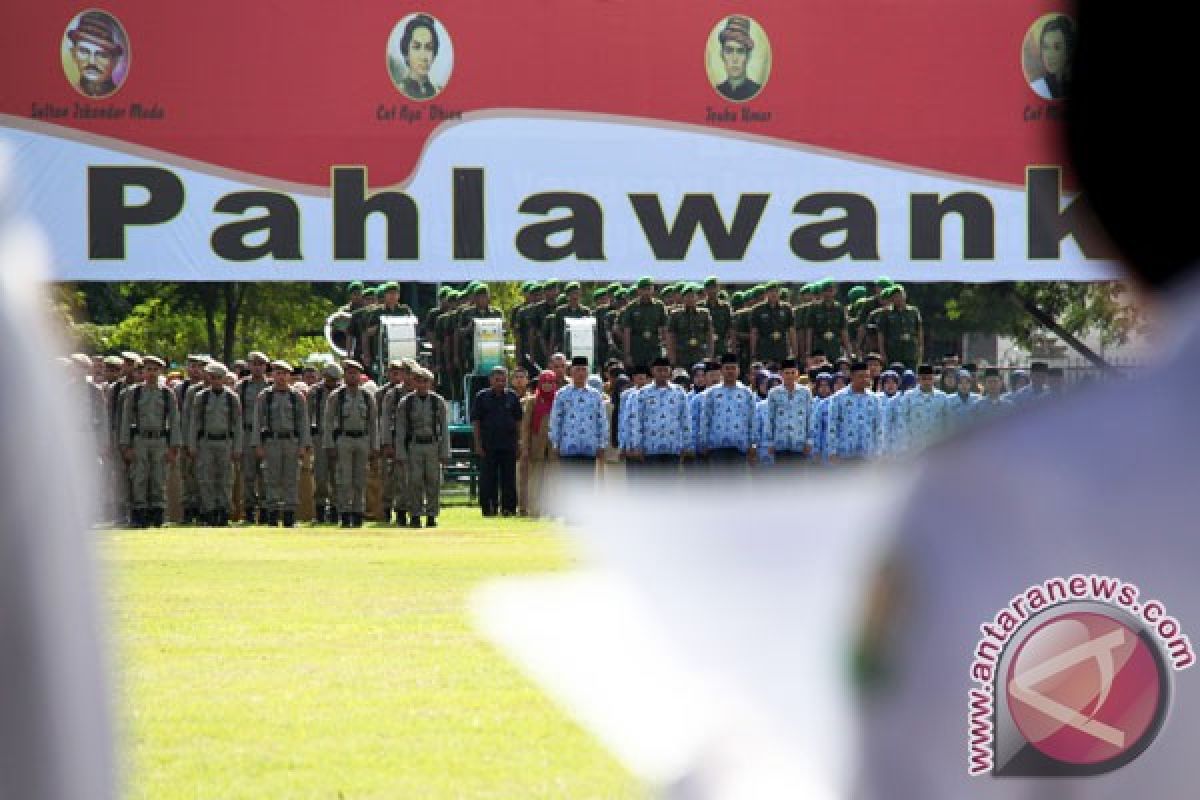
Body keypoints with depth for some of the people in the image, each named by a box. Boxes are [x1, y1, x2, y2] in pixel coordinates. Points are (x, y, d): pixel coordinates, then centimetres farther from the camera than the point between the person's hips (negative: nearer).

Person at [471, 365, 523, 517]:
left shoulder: (512, 397, 9)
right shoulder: (482, 397, 3)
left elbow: (518, 421, 12)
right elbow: (475, 421, 2)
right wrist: (478, 444, -5)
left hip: (509, 446, 2)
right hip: (488, 446, -2)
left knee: (509, 480, 4)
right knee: (488, 480, -1)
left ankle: (508, 509, 9)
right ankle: (489, 509, 4)